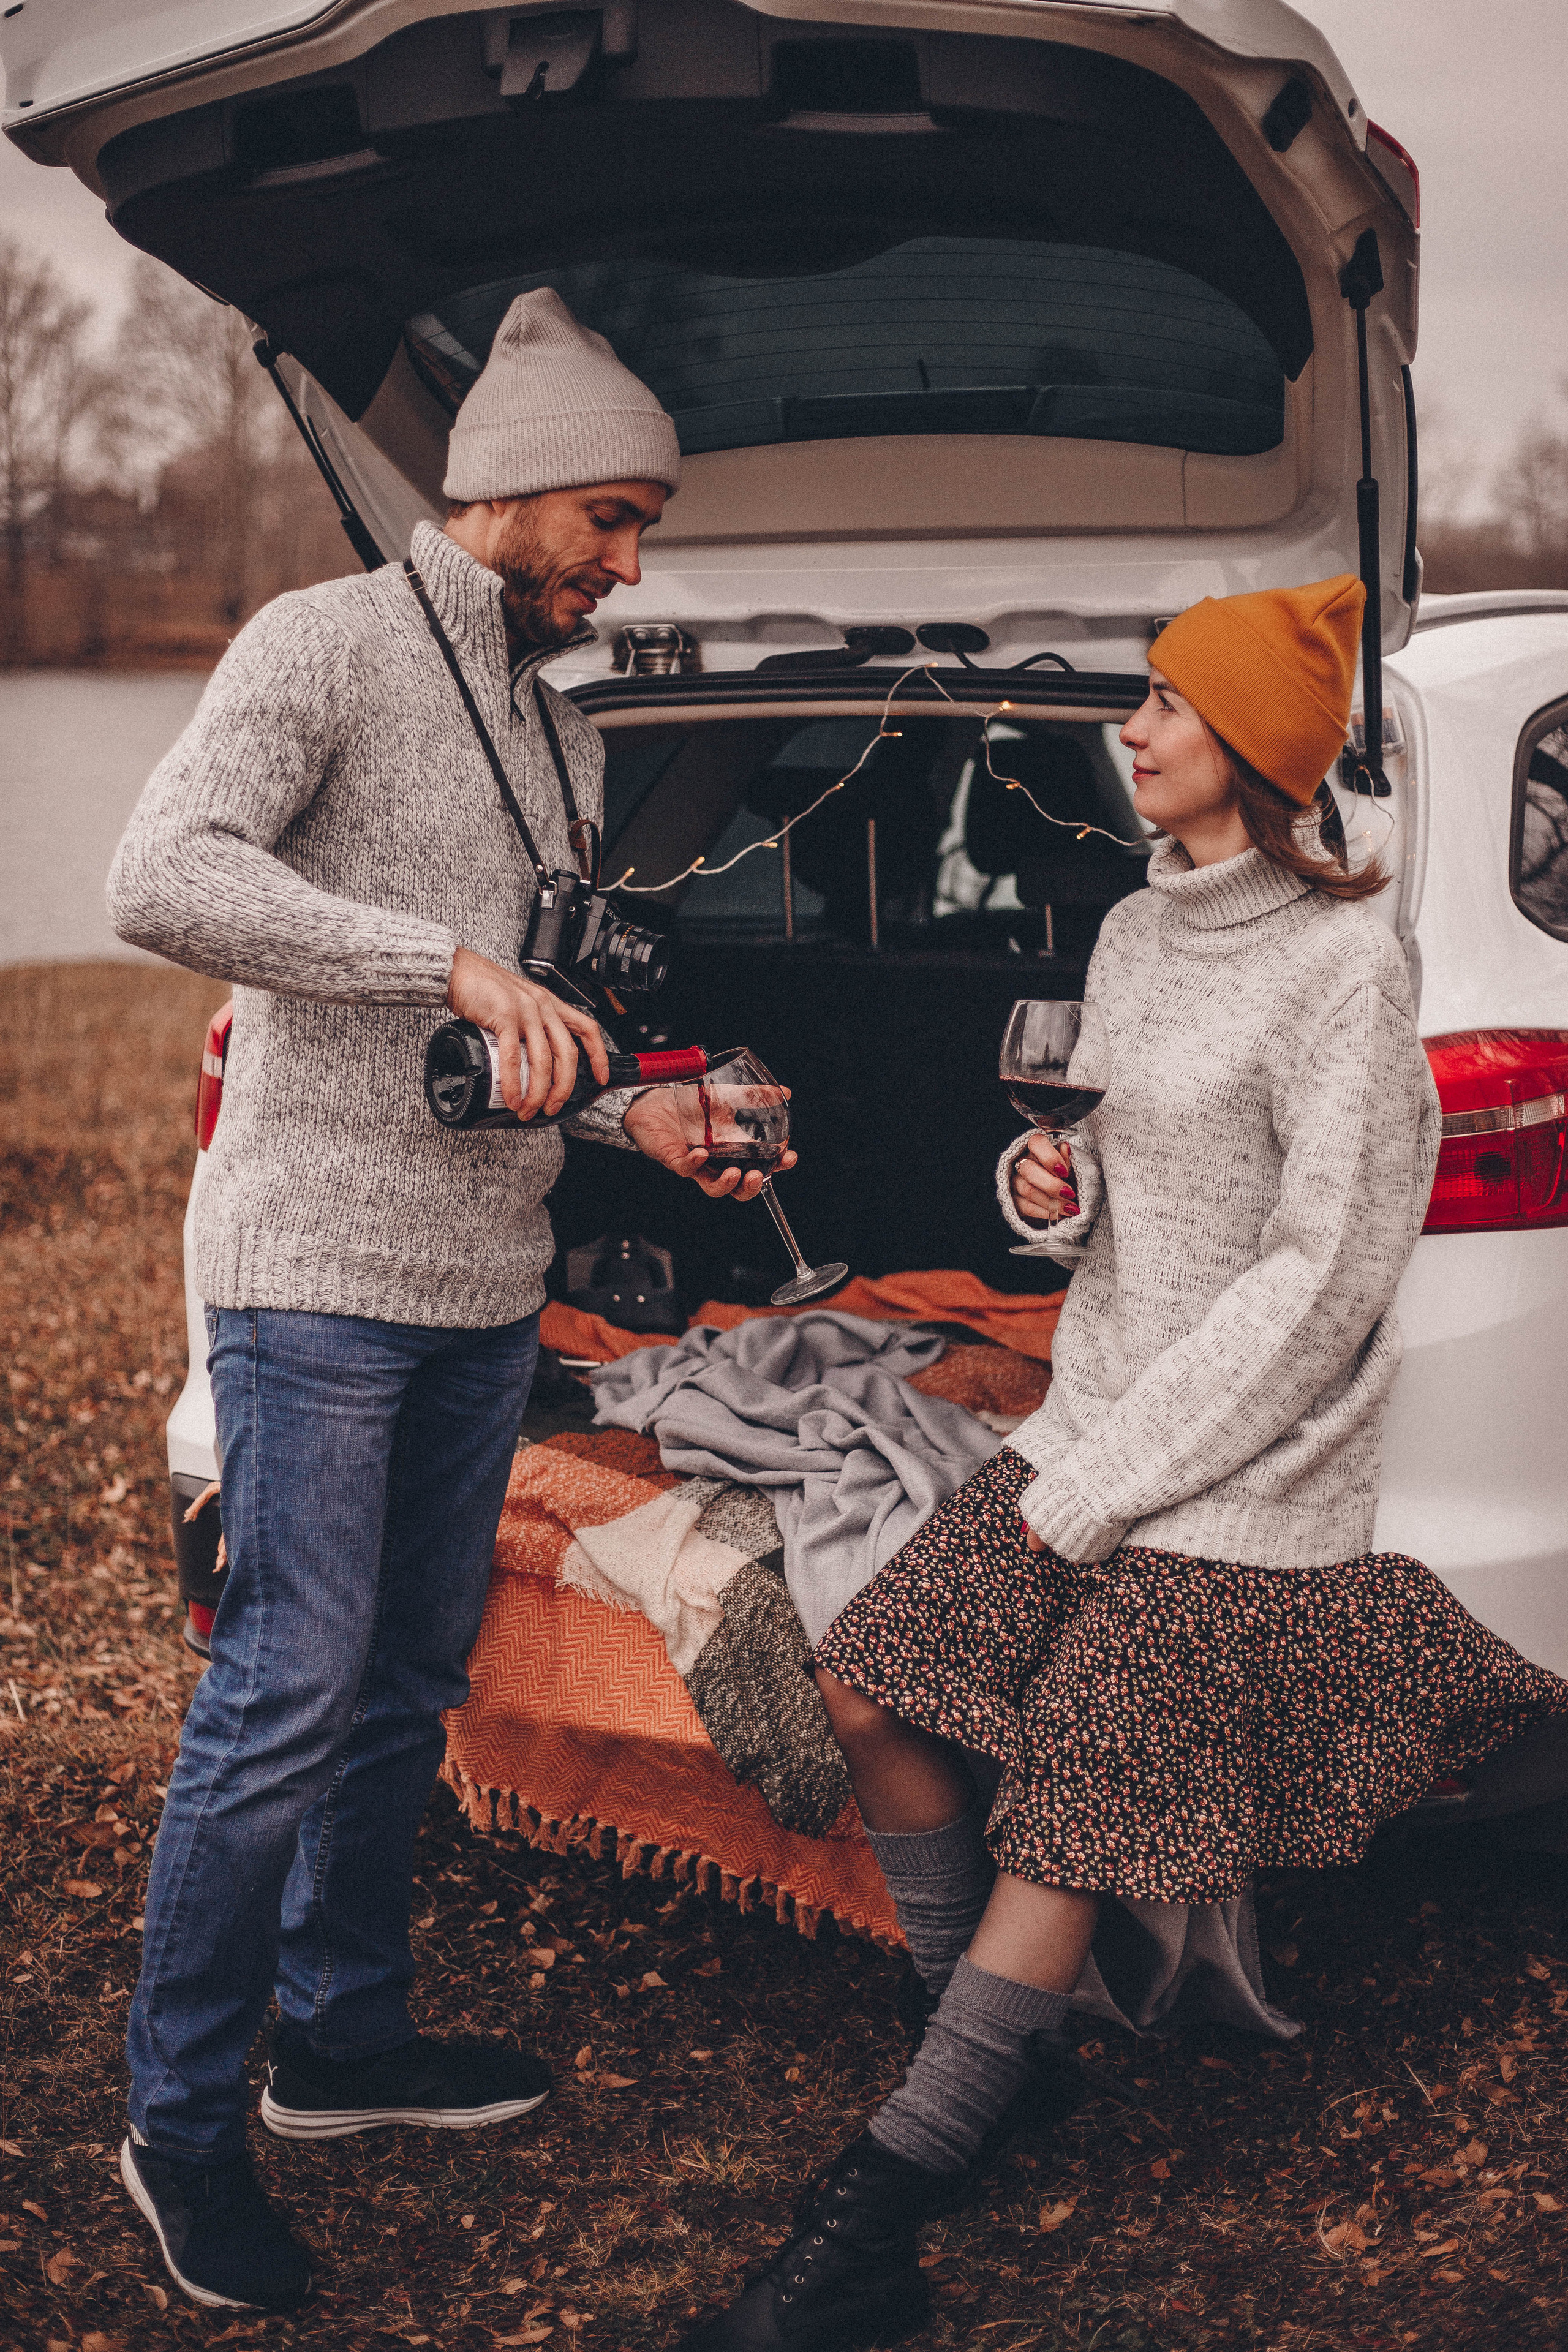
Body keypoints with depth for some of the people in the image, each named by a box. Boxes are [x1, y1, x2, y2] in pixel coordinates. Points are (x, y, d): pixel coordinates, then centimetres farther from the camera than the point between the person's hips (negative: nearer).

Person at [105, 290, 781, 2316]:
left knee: (411, 1681, 15)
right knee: (290, 1698, -7)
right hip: (317, 1271, -8)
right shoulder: (325, 646, -7)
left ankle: (345, 2032, 30)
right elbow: (161, 878, -24)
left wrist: (628, 1115, 7)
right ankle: (183, 2121, 7)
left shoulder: (562, 729, 18)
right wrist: (457, 964, -29)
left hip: (486, 1290, 8)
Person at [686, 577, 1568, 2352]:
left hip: (1236, 1489, -8)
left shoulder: (1339, 966, -15)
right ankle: (1003, 2048, 23)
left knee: (1066, 1834, -4)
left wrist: (1101, 1484, -15)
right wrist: (1056, 1189, -3)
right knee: (875, 1694, 4)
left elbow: (1319, 1279, -17)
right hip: (1094, 1421, 8)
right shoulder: (1135, 937, 9)